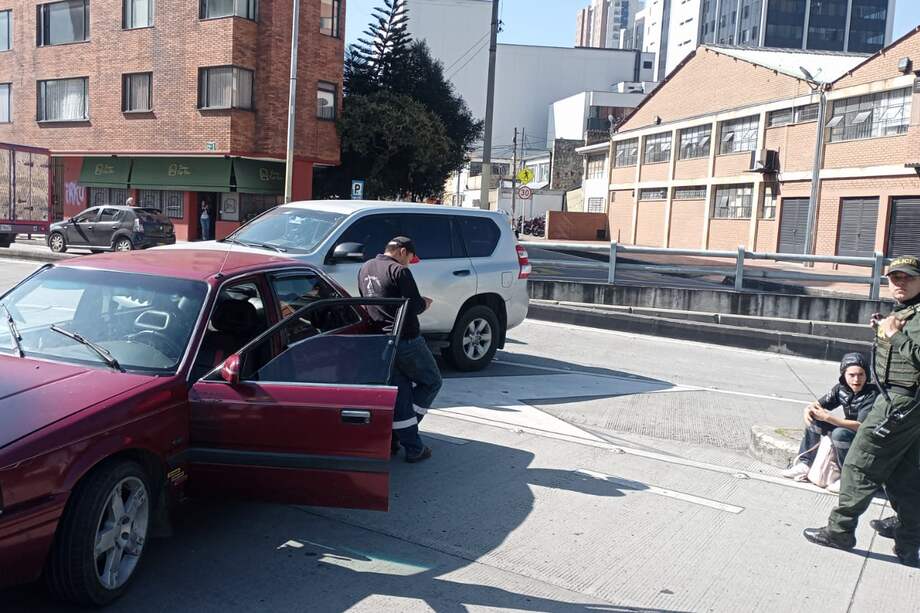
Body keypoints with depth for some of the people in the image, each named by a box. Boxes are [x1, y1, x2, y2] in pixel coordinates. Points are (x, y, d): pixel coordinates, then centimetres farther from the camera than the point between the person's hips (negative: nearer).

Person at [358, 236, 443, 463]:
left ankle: (410, 445, 16)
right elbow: (413, 306, -17)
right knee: (431, 381, 10)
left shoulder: (365, 269, 13)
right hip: (406, 340, -7)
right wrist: (425, 303, 6)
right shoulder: (399, 271, -13)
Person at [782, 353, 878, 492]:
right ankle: (805, 464, 3)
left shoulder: (872, 394, -24)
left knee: (840, 433, -33)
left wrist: (827, 417, -34)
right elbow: (819, 404, 6)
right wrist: (808, 409, -19)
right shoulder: (841, 389, -4)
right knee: (814, 419, -1)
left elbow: (861, 426, -32)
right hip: (849, 432, 7)